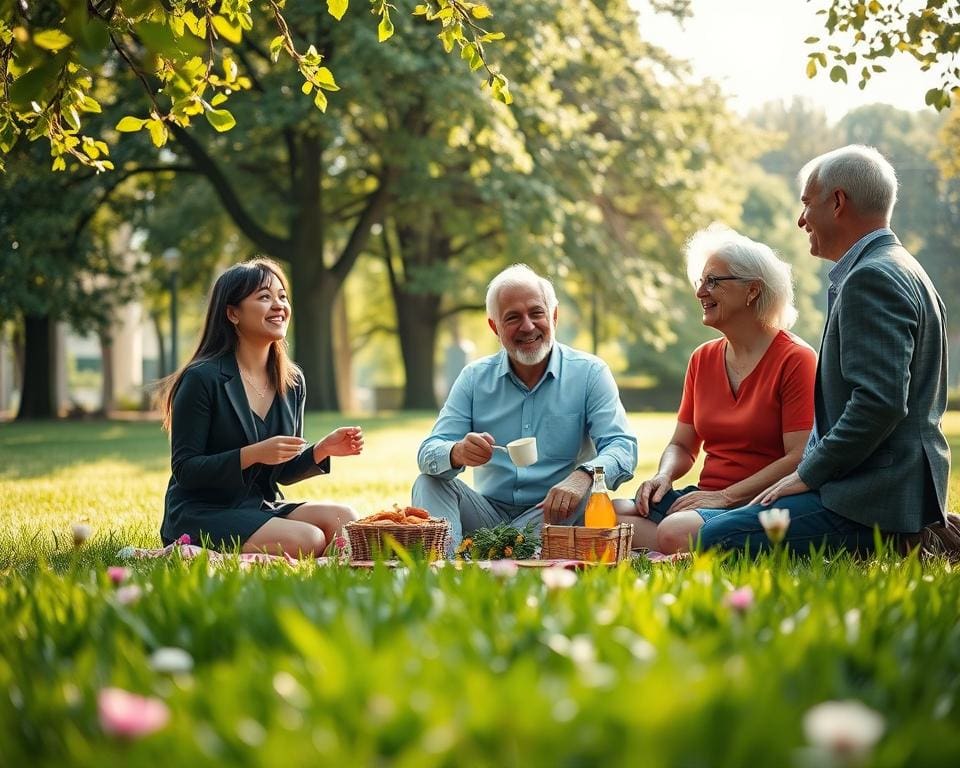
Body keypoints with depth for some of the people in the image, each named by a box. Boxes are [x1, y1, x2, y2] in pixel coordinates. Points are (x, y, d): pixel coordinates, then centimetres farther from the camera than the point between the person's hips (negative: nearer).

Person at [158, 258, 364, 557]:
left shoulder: (292, 383, 9)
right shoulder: (202, 379, -12)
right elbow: (184, 470, -14)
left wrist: (323, 449, -4)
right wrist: (253, 454, -24)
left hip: (261, 508, 7)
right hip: (200, 516, -7)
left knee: (344, 519, -19)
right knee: (308, 541, -27)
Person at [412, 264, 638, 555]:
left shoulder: (590, 373, -1)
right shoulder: (474, 378, 5)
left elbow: (622, 447, -12)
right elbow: (428, 454, -2)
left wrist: (584, 475, -36)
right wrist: (458, 453, -29)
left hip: (553, 516, -2)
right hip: (490, 513, 3)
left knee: (590, 496, -31)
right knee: (431, 483, -18)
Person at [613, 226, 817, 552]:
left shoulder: (796, 359, -6)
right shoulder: (702, 359, 14)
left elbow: (800, 459, -13)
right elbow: (682, 445, 19)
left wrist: (727, 496, -17)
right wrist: (664, 475, -4)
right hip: (705, 497, 7)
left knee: (675, 532, -35)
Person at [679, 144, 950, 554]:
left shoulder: (872, 279, -15)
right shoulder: (901, 271, 19)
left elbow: (879, 402, -25)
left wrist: (808, 474, -16)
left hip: (872, 502, -11)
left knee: (715, 539, -17)